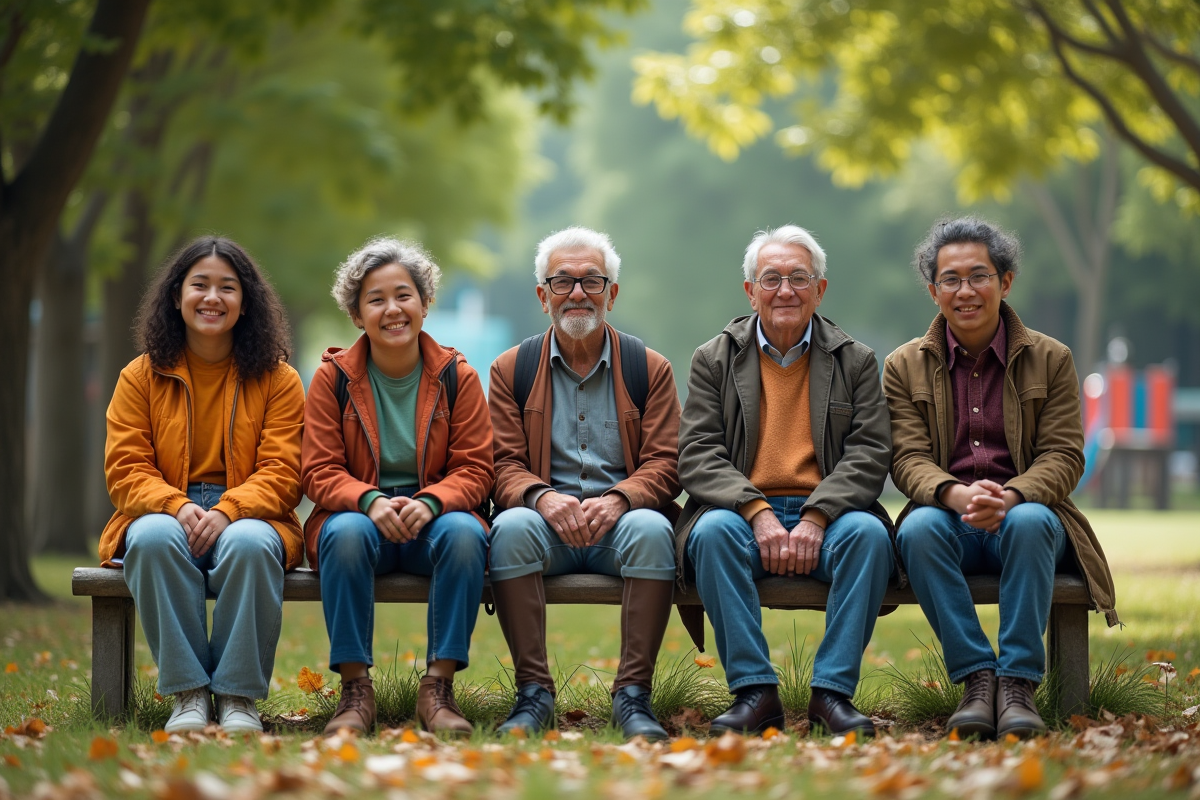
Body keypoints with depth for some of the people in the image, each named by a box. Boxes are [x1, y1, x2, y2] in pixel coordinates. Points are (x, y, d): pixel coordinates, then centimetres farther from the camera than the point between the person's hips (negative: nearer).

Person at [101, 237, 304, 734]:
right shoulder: (140, 377, 9)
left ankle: (239, 695, -23)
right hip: (164, 514, 1)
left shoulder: (277, 380, 7)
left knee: (249, 544, -37)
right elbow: (125, 470, 2)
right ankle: (187, 693, -26)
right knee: (154, 538, -36)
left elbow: (281, 472, -2)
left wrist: (227, 511, -22)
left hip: (247, 518, -1)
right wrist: (177, 508, -19)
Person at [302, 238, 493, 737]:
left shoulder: (456, 376, 4)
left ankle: (438, 687, -26)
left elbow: (474, 469, 0)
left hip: (432, 520, 0)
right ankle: (355, 690, -26)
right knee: (346, 533, -36)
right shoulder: (334, 377, 3)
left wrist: (429, 502, -22)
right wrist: (371, 502, -23)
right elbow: (320, 472, -2)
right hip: (360, 514, 0)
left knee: (466, 533, -34)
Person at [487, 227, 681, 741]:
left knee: (651, 529, -35)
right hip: (546, 523, 0)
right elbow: (505, 465, 5)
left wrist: (618, 499, -20)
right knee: (511, 527, -34)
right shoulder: (511, 370, 12)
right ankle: (533, 692, -27)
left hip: (619, 522, 0)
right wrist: (542, 497, -19)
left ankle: (633, 693, -28)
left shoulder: (649, 369, 11)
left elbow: (663, 466, 3)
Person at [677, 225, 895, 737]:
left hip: (826, 516, 0)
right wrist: (759, 514, -18)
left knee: (869, 533, -32)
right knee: (712, 532, -33)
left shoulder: (855, 362, 12)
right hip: (743, 515, 0)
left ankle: (832, 691, -27)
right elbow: (697, 457, 0)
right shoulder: (713, 360, 11)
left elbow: (869, 455, 0)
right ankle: (754, 691, -30)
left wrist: (814, 520, -17)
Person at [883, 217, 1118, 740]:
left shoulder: (1051, 360, 7)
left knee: (1029, 522, -36)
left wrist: (1009, 497, -24)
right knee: (918, 528, -34)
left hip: (1027, 511, -1)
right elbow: (908, 459, -2)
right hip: (947, 518, 1)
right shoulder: (905, 367, 9)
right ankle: (976, 677, -29)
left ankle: (1018, 682, -32)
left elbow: (1063, 456, -1)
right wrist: (958, 495, -25)